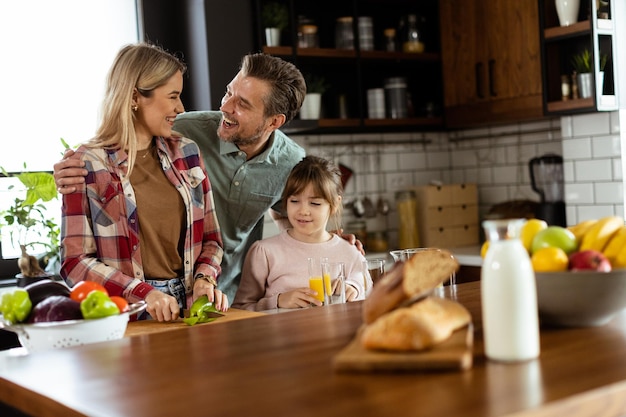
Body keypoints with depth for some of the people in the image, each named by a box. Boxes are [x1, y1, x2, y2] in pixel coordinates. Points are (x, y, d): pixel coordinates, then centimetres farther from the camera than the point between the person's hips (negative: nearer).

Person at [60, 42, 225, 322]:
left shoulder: (186, 152, 12)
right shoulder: (87, 164, -2)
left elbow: (210, 238, 16)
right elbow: (74, 262, -5)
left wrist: (204, 278, -4)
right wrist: (144, 293, -16)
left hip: (186, 307, 4)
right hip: (124, 315, -3)